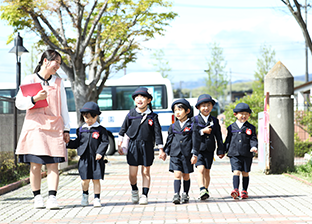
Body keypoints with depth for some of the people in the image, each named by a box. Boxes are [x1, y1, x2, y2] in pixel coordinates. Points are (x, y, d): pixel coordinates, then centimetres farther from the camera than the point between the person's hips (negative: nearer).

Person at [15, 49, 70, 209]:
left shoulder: (58, 82, 17)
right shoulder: (30, 80, 6)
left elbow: (63, 107, 18)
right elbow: (19, 103, 2)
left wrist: (66, 129, 13)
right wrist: (35, 99, -15)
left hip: (54, 127, 2)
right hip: (35, 126, -2)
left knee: (53, 164, -8)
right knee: (35, 164, -4)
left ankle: (52, 198, -12)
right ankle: (37, 197, 3)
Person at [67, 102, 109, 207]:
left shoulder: (101, 130, 1)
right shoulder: (81, 130, 10)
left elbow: (105, 142, -3)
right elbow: (77, 143, 15)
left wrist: (100, 152, -14)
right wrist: (68, 143, 2)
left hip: (96, 159, -2)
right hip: (84, 159, 2)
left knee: (96, 179, 0)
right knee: (85, 180, 4)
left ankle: (97, 198, 9)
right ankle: (85, 195, 29)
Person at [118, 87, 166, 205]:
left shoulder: (152, 116, -2)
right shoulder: (131, 114, 1)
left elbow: (157, 133, 0)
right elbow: (123, 129, 10)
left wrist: (161, 150, -1)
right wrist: (120, 145, 9)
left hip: (147, 146, -1)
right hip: (133, 146, 1)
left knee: (146, 172, 4)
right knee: (132, 173, 1)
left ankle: (144, 195, 13)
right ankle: (134, 191, 26)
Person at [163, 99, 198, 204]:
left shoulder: (191, 125, -1)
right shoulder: (173, 126, 9)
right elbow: (169, 140, 15)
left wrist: (195, 154, -8)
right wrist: (165, 151, 11)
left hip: (187, 155, -2)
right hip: (175, 154, 2)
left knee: (186, 176, 9)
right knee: (177, 175, -8)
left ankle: (185, 195, 22)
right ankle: (176, 195, -11)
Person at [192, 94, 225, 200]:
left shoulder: (214, 121, 8)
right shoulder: (195, 120, 1)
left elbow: (219, 137, 9)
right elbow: (192, 133, -9)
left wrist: (221, 150, 7)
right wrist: (202, 131, -17)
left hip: (209, 150, 3)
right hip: (198, 149, -2)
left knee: (207, 171, 7)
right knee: (201, 169, -15)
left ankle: (206, 190, 18)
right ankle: (202, 190, -23)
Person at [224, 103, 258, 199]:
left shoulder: (251, 128, 6)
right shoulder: (231, 128, 8)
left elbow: (253, 139, 2)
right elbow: (228, 141, 13)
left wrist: (254, 146, -17)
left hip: (247, 155, 1)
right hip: (234, 154, -1)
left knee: (245, 173, 7)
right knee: (236, 171, -11)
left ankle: (244, 191, 15)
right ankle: (235, 190, -18)